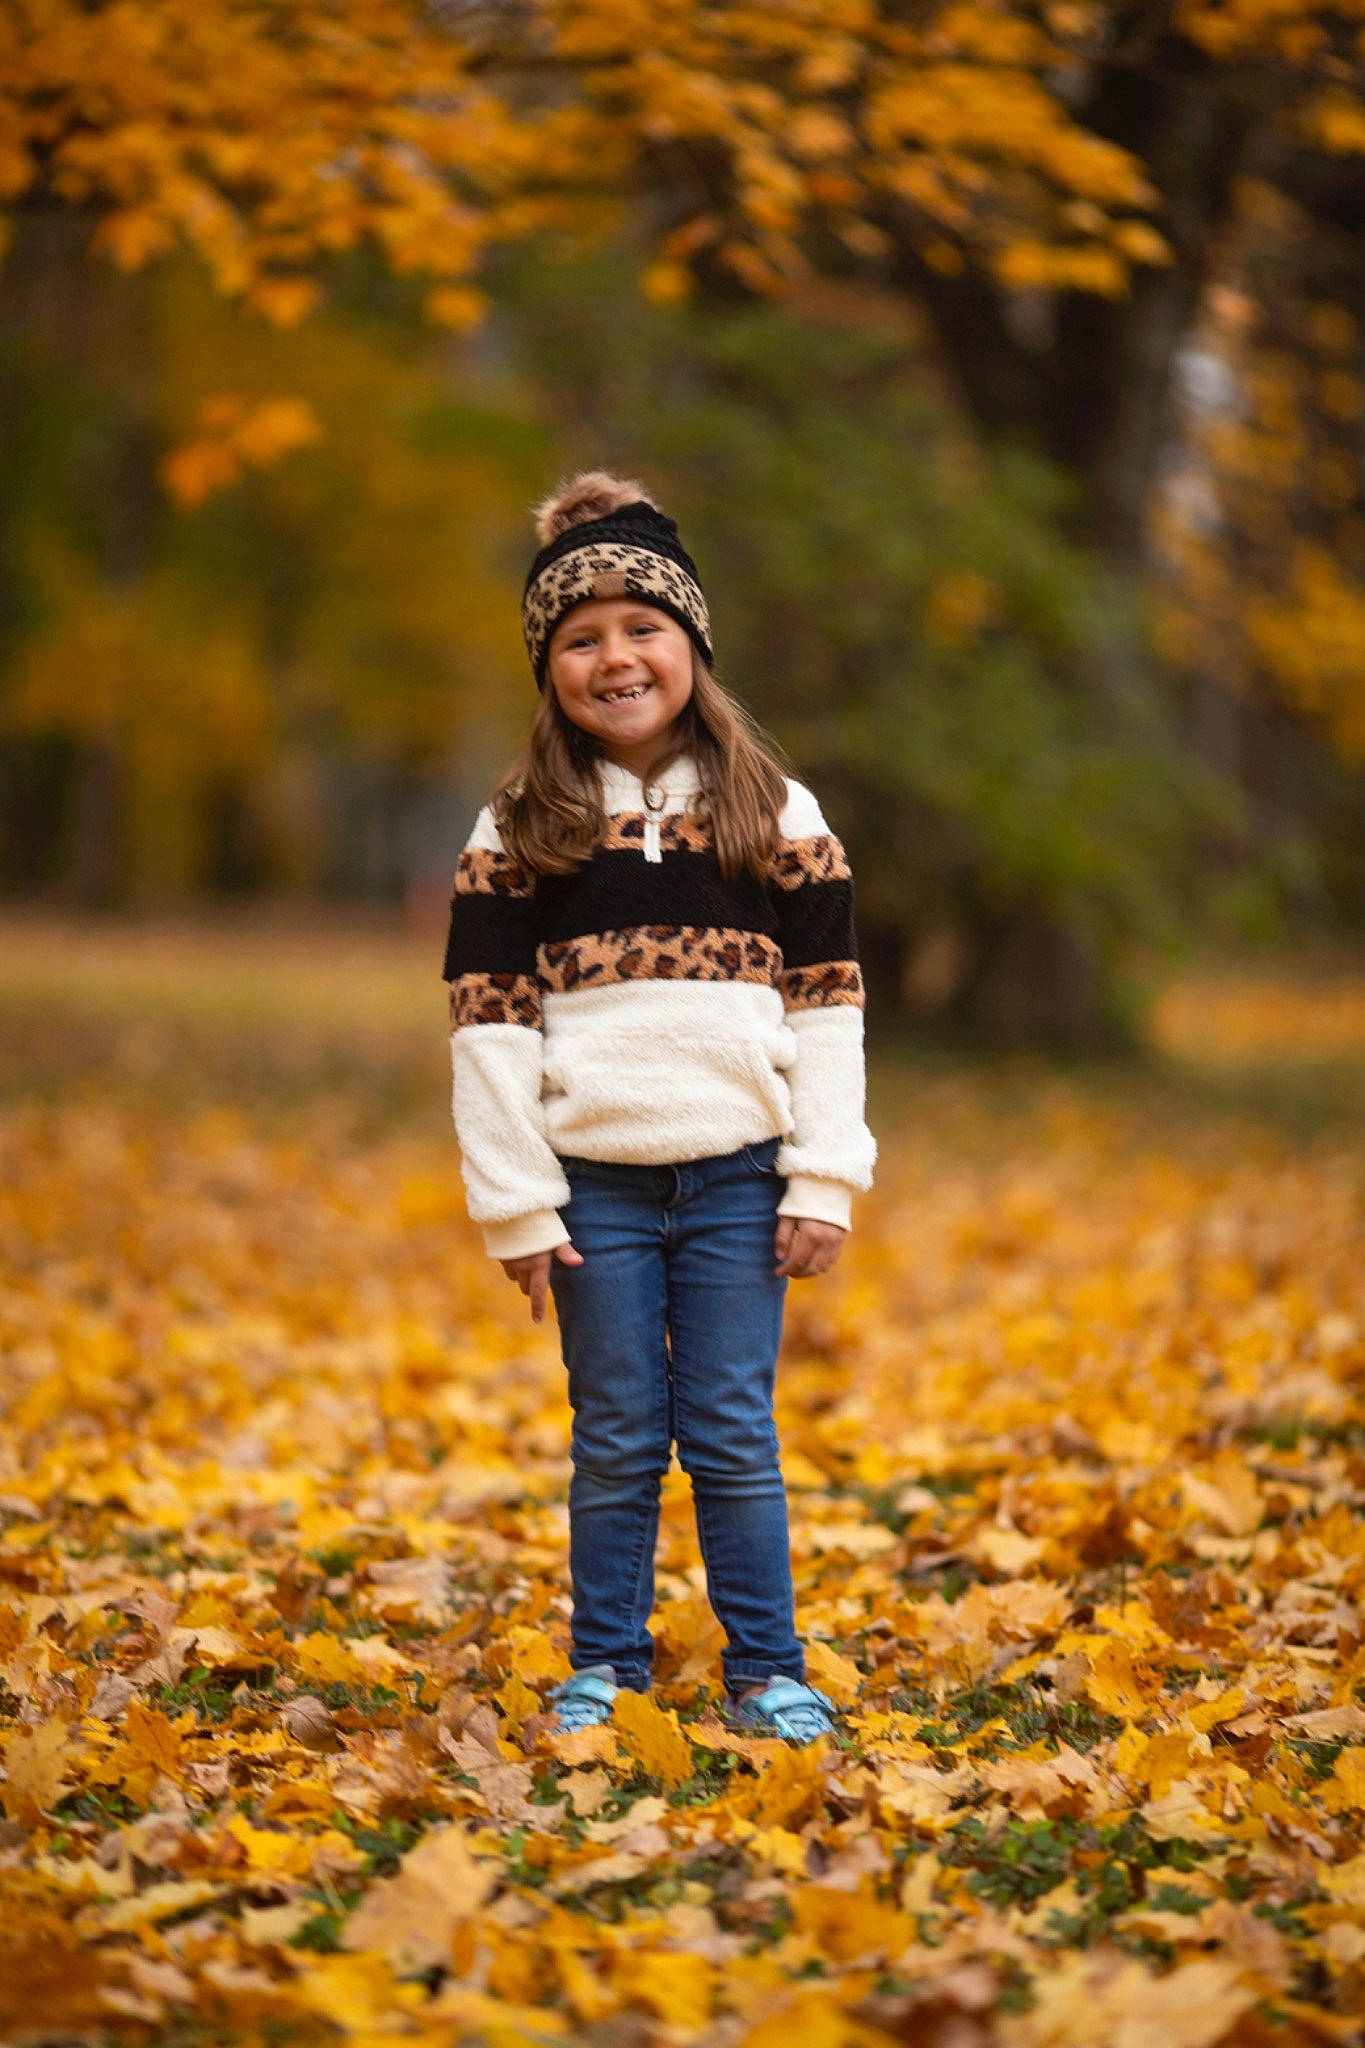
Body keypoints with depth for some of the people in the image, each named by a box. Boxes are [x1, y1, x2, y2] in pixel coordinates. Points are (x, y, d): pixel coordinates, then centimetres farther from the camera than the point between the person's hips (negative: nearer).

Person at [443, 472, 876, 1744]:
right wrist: (516, 1207, -4)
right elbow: (487, 1023, 0)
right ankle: (604, 1668, 21)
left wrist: (825, 1183, -3)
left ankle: (766, 1671, 17)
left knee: (733, 1436, 5)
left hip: (738, 1178, 0)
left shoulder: (777, 818, 5)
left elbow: (828, 1004, 4)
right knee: (617, 1443, 7)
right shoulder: (514, 835, 2)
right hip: (595, 1183, 0)